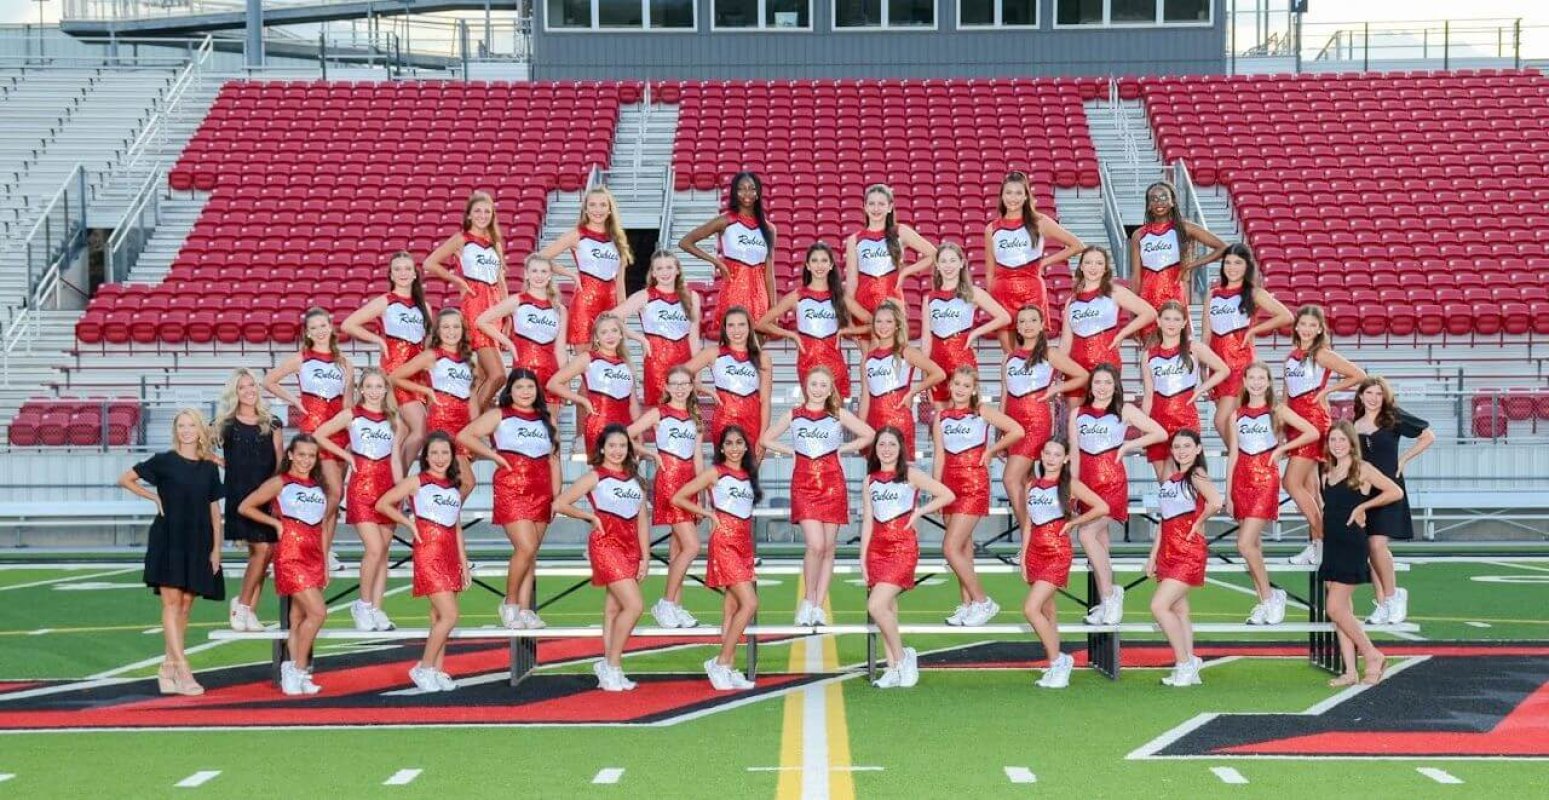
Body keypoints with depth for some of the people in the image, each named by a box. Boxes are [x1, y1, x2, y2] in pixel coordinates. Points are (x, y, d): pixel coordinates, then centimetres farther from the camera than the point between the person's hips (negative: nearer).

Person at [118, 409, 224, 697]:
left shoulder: (209, 468, 9)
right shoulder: (164, 461, 0)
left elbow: (215, 511, 11)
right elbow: (125, 479, 3)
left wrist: (216, 548, 5)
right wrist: (155, 497, -1)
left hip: (197, 543, 4)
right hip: (169, 539, -4)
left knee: (185, 605, 5)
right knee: (171, 602, -10)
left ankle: (168, 667, 13)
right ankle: (183, 672, -15)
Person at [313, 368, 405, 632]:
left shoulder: (394, 420, 10)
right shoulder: (351, 415, 1)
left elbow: (395, 461, 9)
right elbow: (319, 435, 0)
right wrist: (346, 455, -4)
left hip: (387, 488, 4)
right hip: (361, 486, -4)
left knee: (383, 552, 4)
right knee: (375, 549, -14)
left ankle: (376, 610, 10)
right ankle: (363, 605, 1)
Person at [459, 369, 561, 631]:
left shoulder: (547, 420, 15)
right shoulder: (499, 415, 3)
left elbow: (554, 461, 14)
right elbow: (464, 436, -5)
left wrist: (557, 497, 7)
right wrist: (494, 455, -8)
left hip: (541, 494, 5)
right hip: (511, 490, -5)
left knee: (530, 554, 5)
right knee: (526, 548, -15)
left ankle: (525, 610, 7)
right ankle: (510, 604, 1)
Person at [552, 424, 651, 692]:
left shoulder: (634, 479, 15)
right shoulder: (595, 477, -2)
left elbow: (642, 521, 13)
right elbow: (559, 504, -7)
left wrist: (645, 557, 6)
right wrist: (591, 517, -2)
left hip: (631, 548, 6)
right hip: (606, 545, -6)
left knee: (614, 609, 7)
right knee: (634, 606, -15)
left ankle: (609, 668, 10)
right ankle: (612, 666, -5)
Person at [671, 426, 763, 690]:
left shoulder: (748, 475, 14)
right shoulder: (715, 473, -3)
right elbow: (678, 498, -4)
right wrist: (708, 514, -5)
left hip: (744, 542, 7)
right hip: (724, 541, -6)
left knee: (732, 608, 6)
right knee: (749, 603, -15)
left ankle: (728, 669, 7)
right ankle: (721, 663, -9)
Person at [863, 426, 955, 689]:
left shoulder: (911, 475, -1)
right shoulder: (870, 480, 11)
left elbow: (948, 495, -2)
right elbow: (867, 521, 11)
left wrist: (918, 512, -5)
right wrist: (863, 557, 5)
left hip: (903, 548, -5)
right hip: (878, 548, 5)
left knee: (876, 606, -17)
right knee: (887, 609, 6)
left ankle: (902, 656, 0)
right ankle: (894, 669, 11)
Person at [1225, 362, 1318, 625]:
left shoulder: (1278, 411, 1)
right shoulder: (1237, 415, 10)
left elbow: (1313, 433, -2)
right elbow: (1233, 455, 8)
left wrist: (1281, 448, -3)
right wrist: (1228, 494, 4)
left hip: (1266, 481, -4)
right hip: (1242, 481, 4)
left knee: (1246, 544, -16)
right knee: (1253, 546, 6)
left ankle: (1268, 596, 0)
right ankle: (1265, 602, 13)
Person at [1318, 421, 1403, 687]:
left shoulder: (1362, 469, -5)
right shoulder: (1328, 474, 14)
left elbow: (1396, 492, -11)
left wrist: (1362, 506, -10)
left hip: (1352, 547, -7)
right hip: (1331, 546, 7)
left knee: (1336, 609, -12)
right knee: (1341, 610, 5)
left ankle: (1373, 656, 0)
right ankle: (1350, 672, 7)